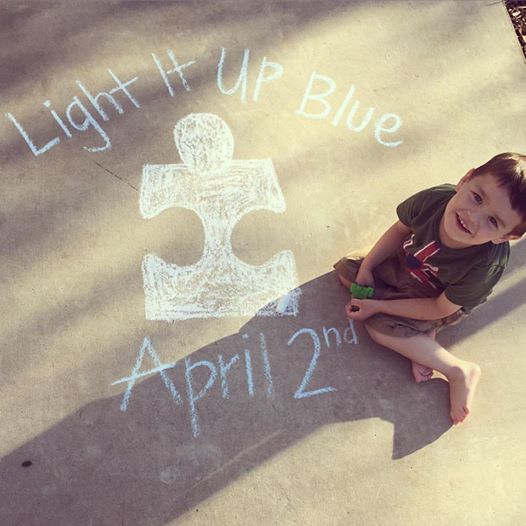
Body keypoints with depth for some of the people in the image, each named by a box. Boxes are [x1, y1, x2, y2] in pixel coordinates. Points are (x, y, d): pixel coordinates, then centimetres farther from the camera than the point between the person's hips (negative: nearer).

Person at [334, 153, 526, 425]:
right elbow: (400, 230, -10)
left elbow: (440, 308, -25)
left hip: (445, 303, -5)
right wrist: (366, 269, -13)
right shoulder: (434, 199, -35)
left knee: (379, 326, -18)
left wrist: (378, 306, -22)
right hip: (407, 262, 6)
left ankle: (459, 371, -6)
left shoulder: (485, 267, -41)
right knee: (346, 268, -1)